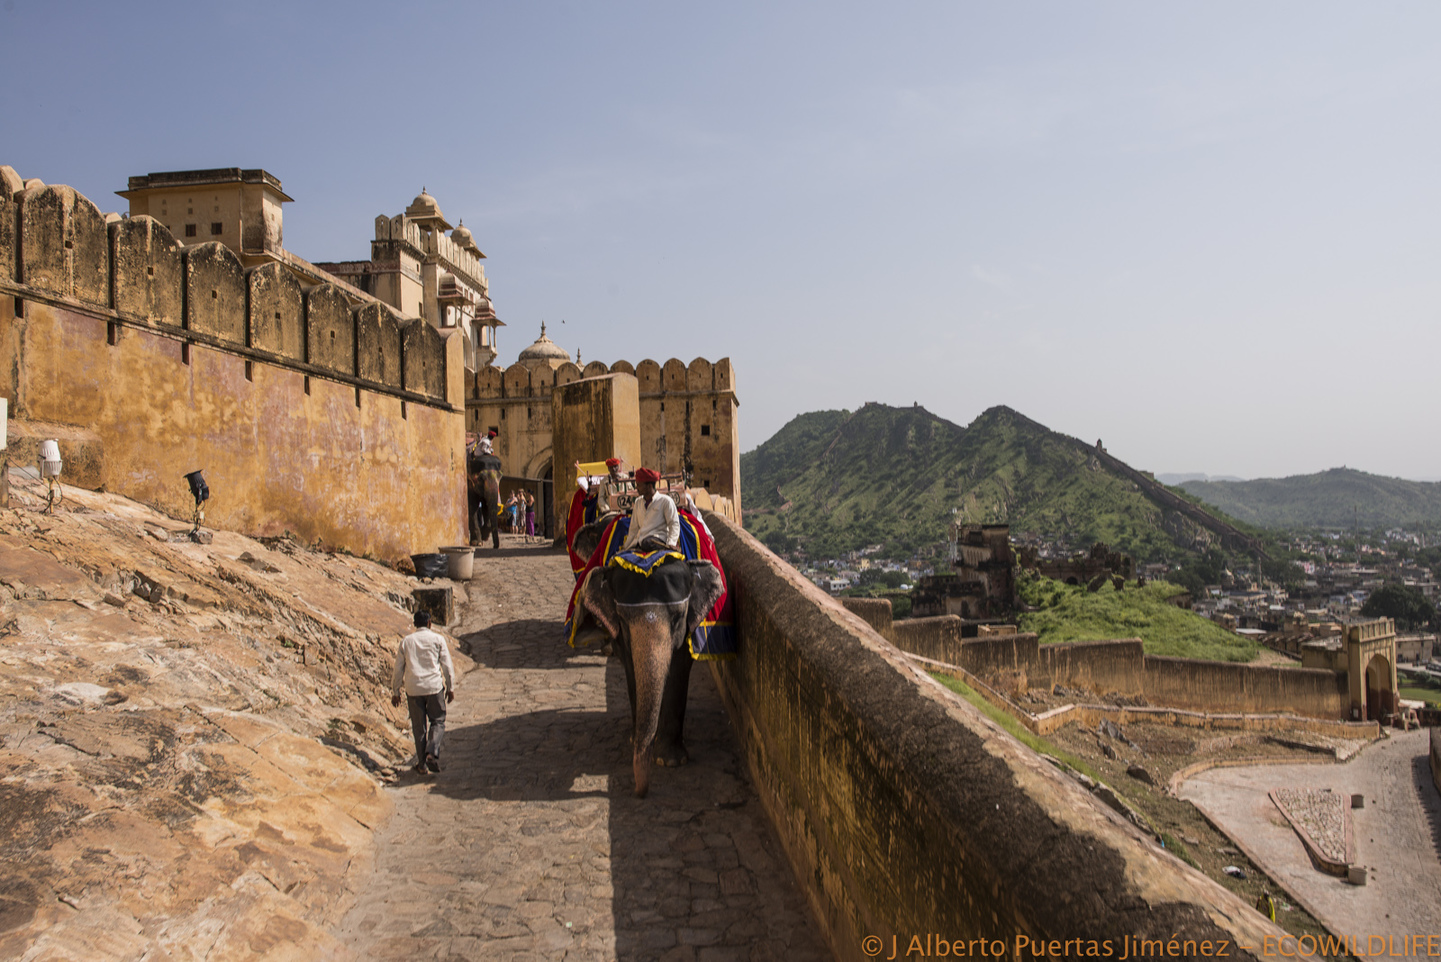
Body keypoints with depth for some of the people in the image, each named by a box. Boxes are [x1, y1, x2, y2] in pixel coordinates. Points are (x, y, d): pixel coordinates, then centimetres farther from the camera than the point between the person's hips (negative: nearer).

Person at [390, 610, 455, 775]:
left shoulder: (406, 641, 8)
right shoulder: (437, 639, 1)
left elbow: (398, 670, 9)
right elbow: (447, 666, 1)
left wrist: (395, 692, 17)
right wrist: (451, 688, 8)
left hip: (413, 689, 2)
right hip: (434, 687, -2)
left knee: (419, 727, 10)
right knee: (438, 722, 9)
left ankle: (421, 765, 12)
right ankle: (432, 753, -13)